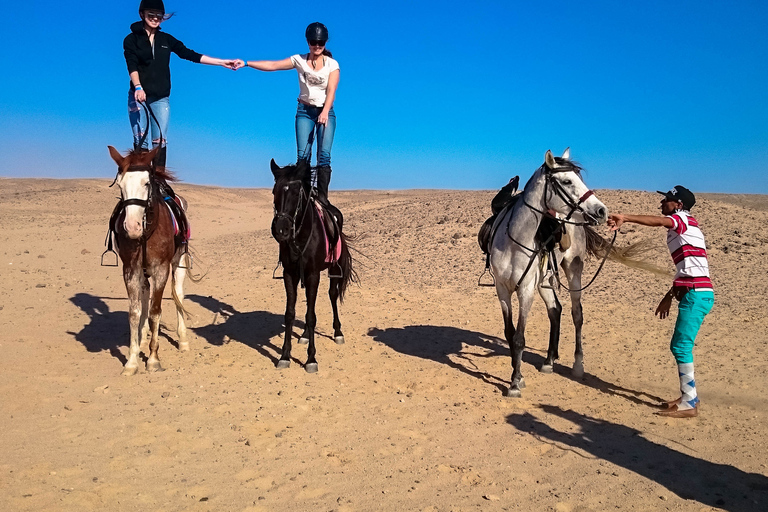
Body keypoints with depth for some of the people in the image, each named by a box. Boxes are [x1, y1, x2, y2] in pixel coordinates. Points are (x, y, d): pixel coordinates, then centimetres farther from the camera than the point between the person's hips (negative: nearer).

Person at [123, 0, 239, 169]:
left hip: (161, 99, 2)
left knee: (160, 141, -4)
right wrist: (138, 87, -31)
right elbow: (132, 66, -11)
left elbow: (190, 55, 6)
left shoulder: (166, 39, 12)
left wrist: (222, 62, -1)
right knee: (141, 141, -6)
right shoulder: (132, 39, 2)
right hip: (138, 96, -2)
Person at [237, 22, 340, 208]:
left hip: (325, 111, -1)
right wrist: (246, 63, -14)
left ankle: (322, 196, -11)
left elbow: (331, 90, -14)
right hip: (304, 111, 2)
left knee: (324, 154, -12)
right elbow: (272, 65, -4)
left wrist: (325, 112, -29)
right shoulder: (299, 60, 3)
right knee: (302, 154, -8)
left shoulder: (332, 64, -1)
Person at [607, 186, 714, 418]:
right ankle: (688, 396, 20)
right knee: (679, 345, 13)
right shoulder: (681, 229, 23)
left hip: (696, 294, -10)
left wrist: (625, 218, -37)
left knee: (681, 346, -9)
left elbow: (658, 221, -27)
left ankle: (689, 403, -5)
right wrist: (670, 295, 24)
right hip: (694, 293, 10)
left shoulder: (684, 219, -3)